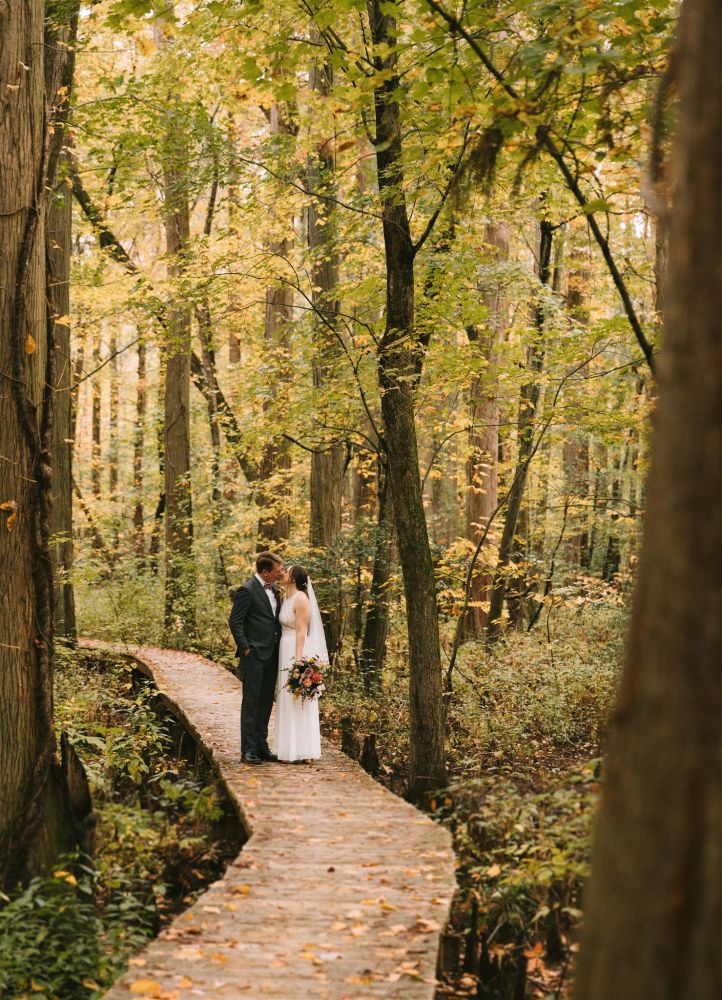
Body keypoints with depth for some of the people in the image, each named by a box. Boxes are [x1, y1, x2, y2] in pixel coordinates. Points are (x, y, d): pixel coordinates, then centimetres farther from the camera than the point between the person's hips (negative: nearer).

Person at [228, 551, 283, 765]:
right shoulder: (247, 590, -12)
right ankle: (248, 750, 1)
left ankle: (262, 746, 19)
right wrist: (246, 649, -14)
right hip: (254, 655, -8)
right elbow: (235, 622, -12)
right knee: (251, 703, -3)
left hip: (271, 655, 8)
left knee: (266, 703, 12)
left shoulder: (273, 589, 12)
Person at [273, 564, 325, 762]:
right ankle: (290, 748, 15)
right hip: (286, 651, 9)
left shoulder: (301, 598, -12)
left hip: (298, 651, -9)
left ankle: (302, 750, 0)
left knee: (297, 701, -5)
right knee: (287, 701, 10)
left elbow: (302, 631, -17)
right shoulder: (286, 597, 14)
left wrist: (298, 660, -22)